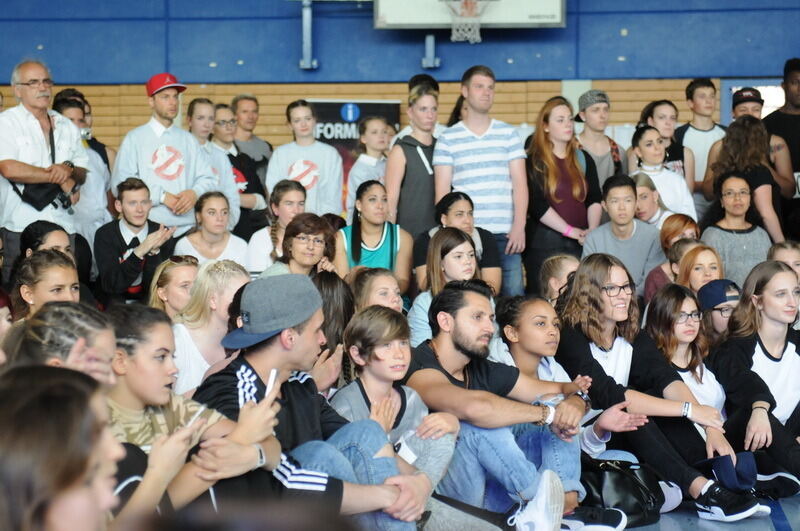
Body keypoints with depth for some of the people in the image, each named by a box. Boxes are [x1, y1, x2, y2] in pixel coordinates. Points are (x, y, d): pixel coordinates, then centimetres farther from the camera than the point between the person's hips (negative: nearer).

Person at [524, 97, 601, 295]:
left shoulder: (583, 159, 15)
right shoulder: (534, 162, 0)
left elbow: (595, 200, 8)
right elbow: (537, 205, -10)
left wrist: (592, 232, -8)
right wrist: (571, 231, -13)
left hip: (580, 242, 4)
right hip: (545, 243, -4)